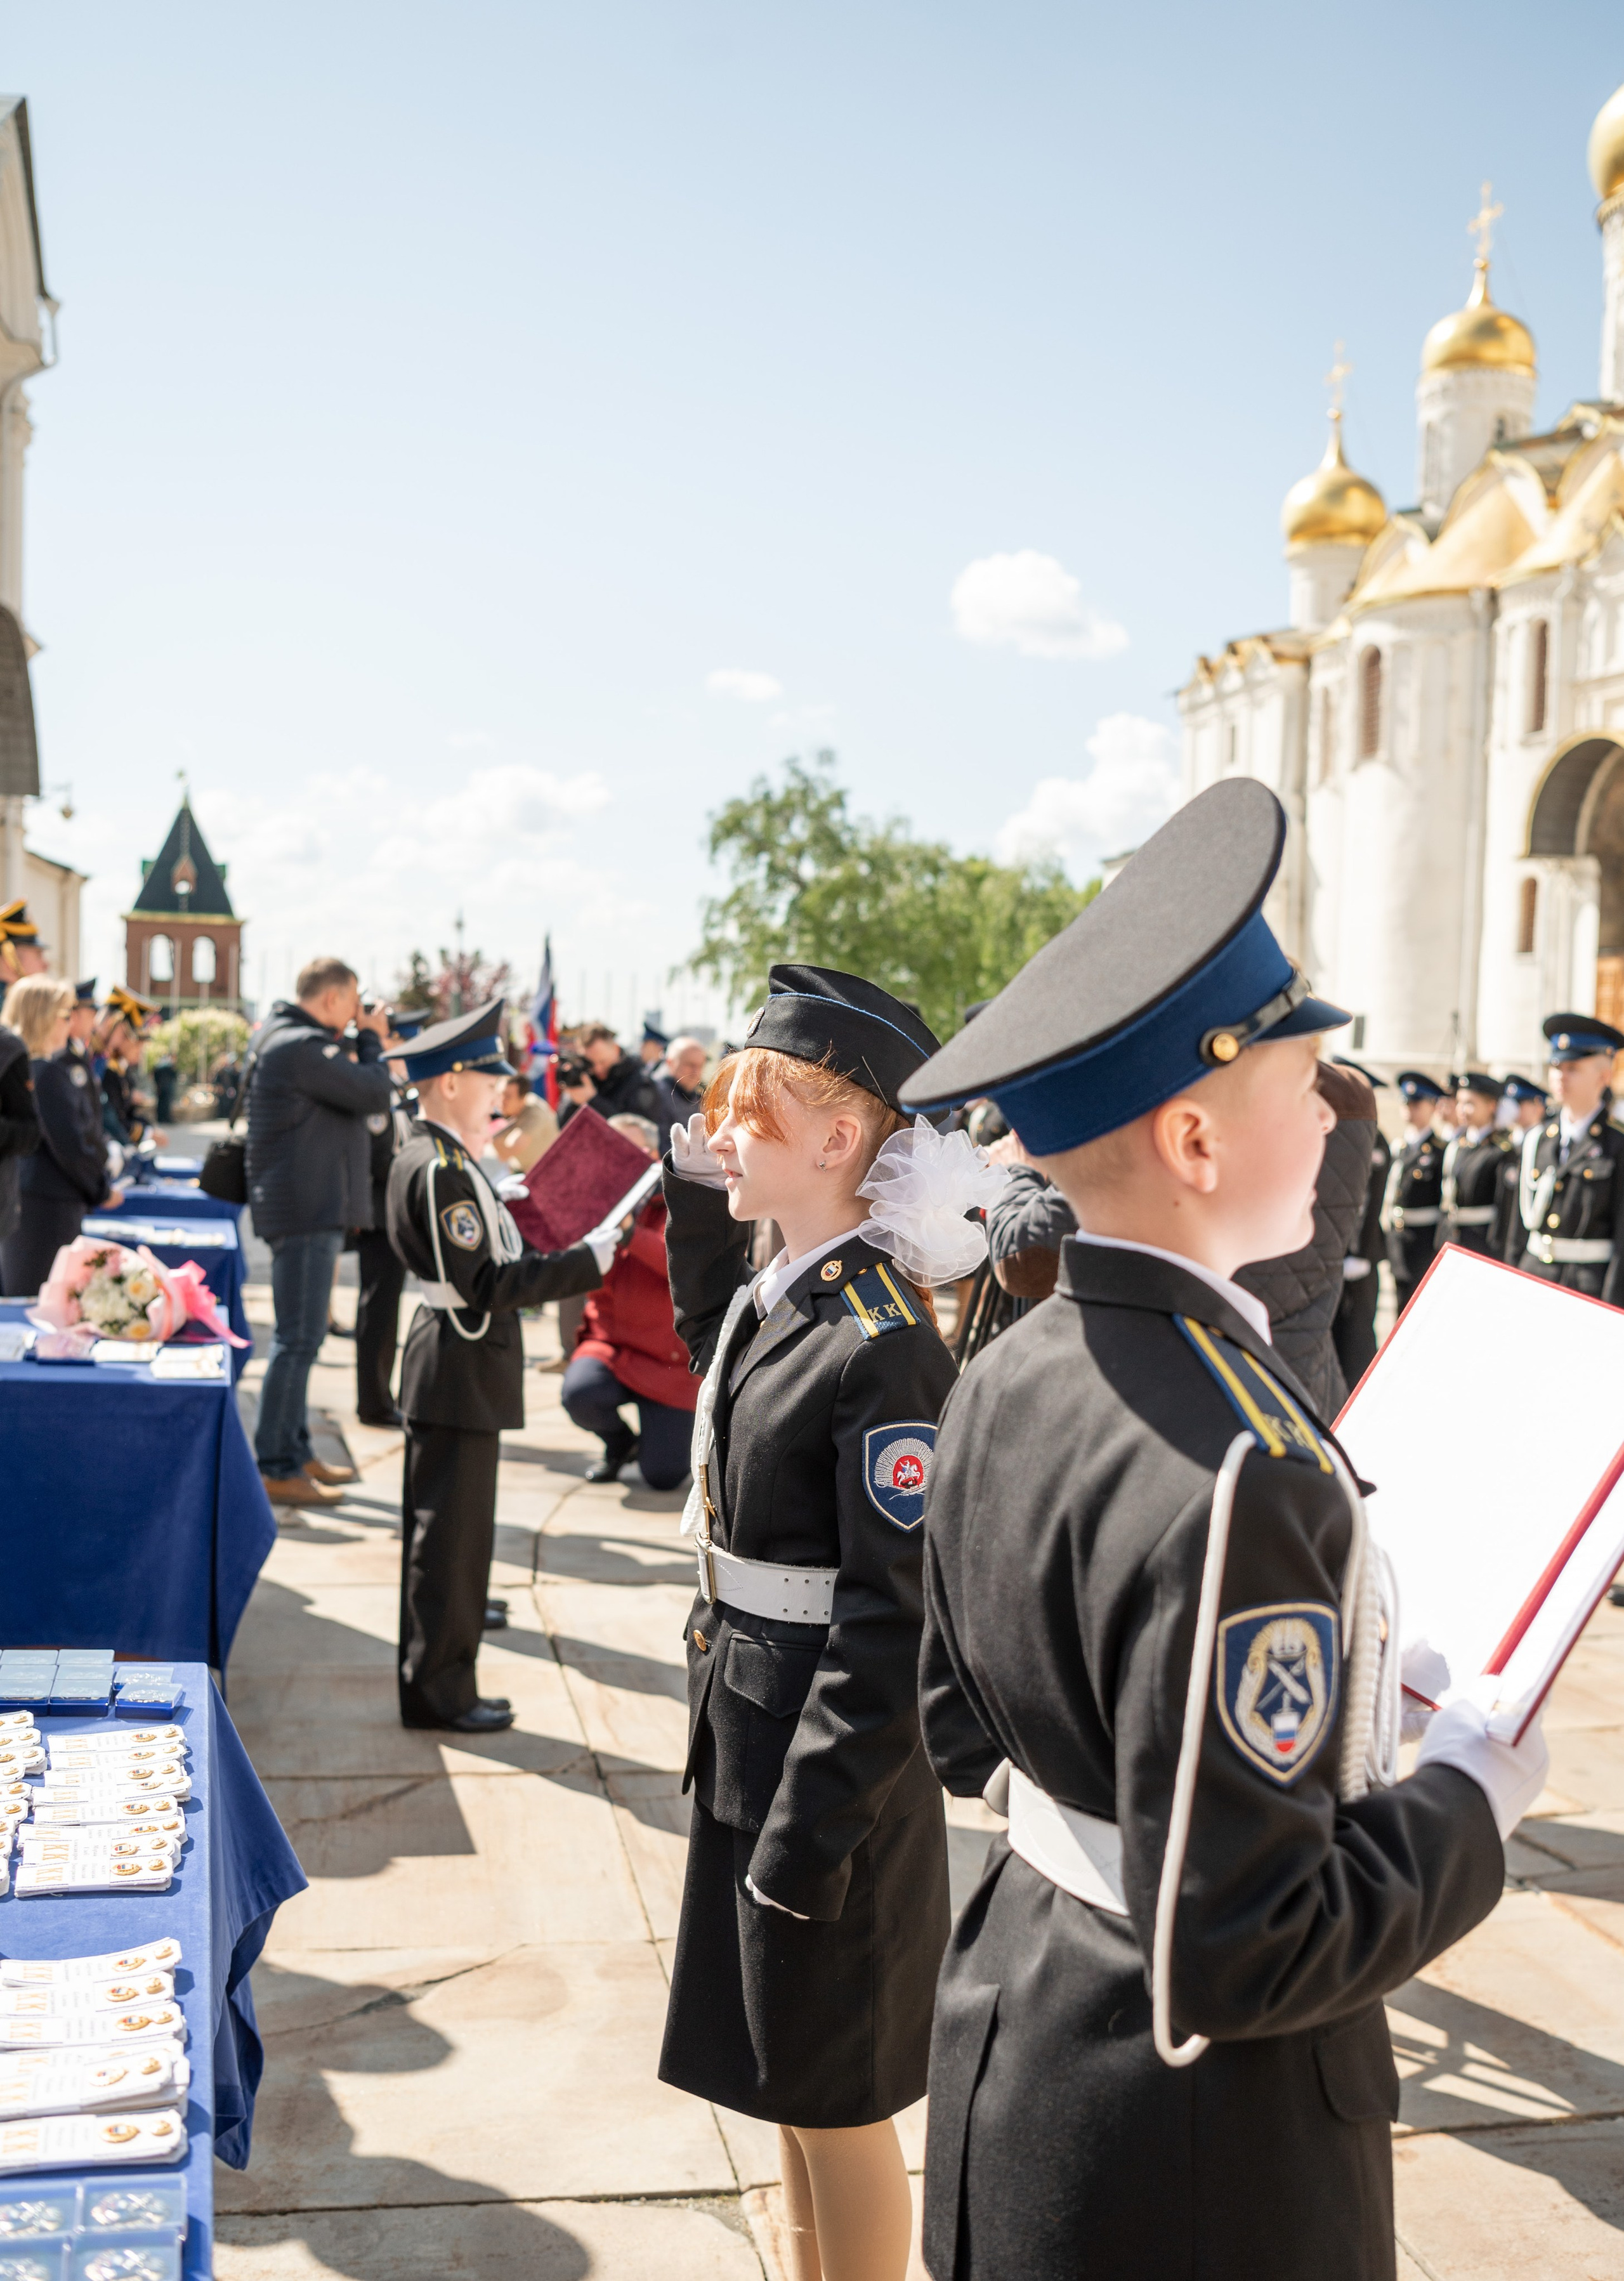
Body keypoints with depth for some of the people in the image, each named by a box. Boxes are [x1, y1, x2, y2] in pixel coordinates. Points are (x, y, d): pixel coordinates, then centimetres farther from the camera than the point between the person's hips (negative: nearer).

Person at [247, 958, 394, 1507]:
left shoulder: (286, 1039, 15)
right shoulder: (301, 1046, -18)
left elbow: (352, 1093, 19)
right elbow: (375, 1096, -16)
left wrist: (363, 1043, 8)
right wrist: (370, 1039, -1)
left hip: (311, 1209, 11)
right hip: (306, 1211, -11)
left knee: (302, 1336, 17)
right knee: (299, 1338, -8)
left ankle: (296, 1452, 27)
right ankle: (276, 1469, -4)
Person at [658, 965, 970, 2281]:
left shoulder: (883, 1345, -23)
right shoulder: (770, 1296, 3)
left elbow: (898, 1615, -23)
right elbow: (714, 1359, 29)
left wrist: (813, 1827, -20)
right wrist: (695, 1189, 16)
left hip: (835, 1759, -9)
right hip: (749, 1730, 9)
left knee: (835, 2093, 10)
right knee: (784, 2079, 23)